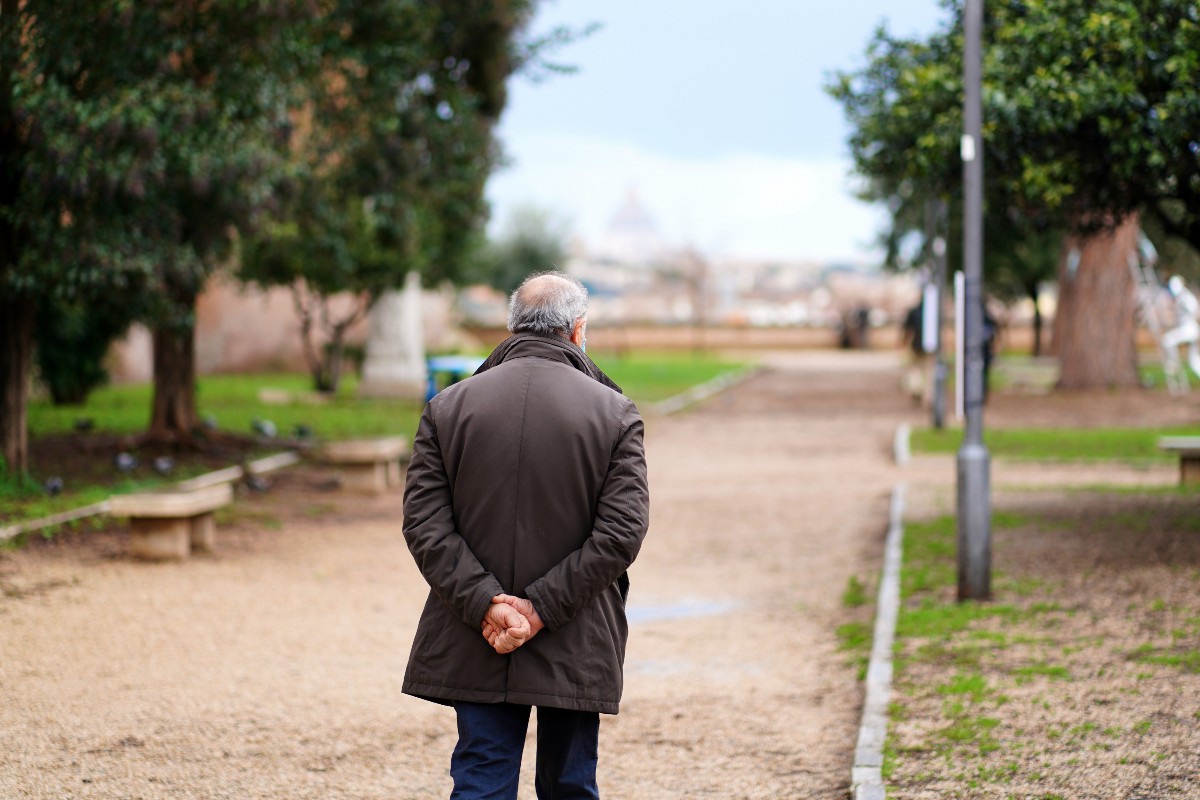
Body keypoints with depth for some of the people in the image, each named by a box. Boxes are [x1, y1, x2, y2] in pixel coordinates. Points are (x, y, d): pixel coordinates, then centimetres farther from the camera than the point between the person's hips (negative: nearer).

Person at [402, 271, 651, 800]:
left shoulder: (447, 408, 1)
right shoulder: (613, 413, -3)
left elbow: (423, 522, -6)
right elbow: (623, 531, -11)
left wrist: (486, 603, -11)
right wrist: (543, 608, -12)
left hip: (474, 649, 1)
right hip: (577, 651, -1)